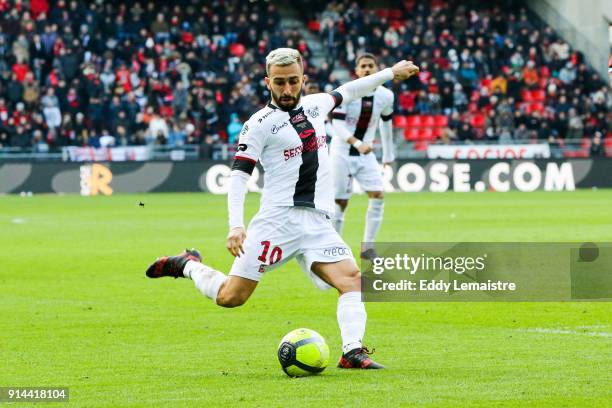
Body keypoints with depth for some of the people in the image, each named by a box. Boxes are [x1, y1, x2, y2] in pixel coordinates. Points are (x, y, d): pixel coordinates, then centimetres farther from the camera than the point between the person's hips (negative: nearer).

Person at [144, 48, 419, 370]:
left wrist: (390, 73, 40)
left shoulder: (315, 105, 14)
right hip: (277, 221, -5)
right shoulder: (260, 123, -4)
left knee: (352, 279, -17)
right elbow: (238, 175, -9)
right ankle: (189, 265, 22)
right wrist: (235, 225, -21)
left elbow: (346, 92, 35)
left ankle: (352, 352, -21)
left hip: (318, 223, 5)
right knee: (230, 297, -5)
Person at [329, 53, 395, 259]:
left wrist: (388, 154, 20)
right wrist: (357, 143, -36)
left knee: (377, 195, -12)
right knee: (340, 202, -2)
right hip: (342, 153, -4)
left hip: (366, 154, 4)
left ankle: (368, 247, -4)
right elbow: (336, 123, -22)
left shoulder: (385, 96, -2)